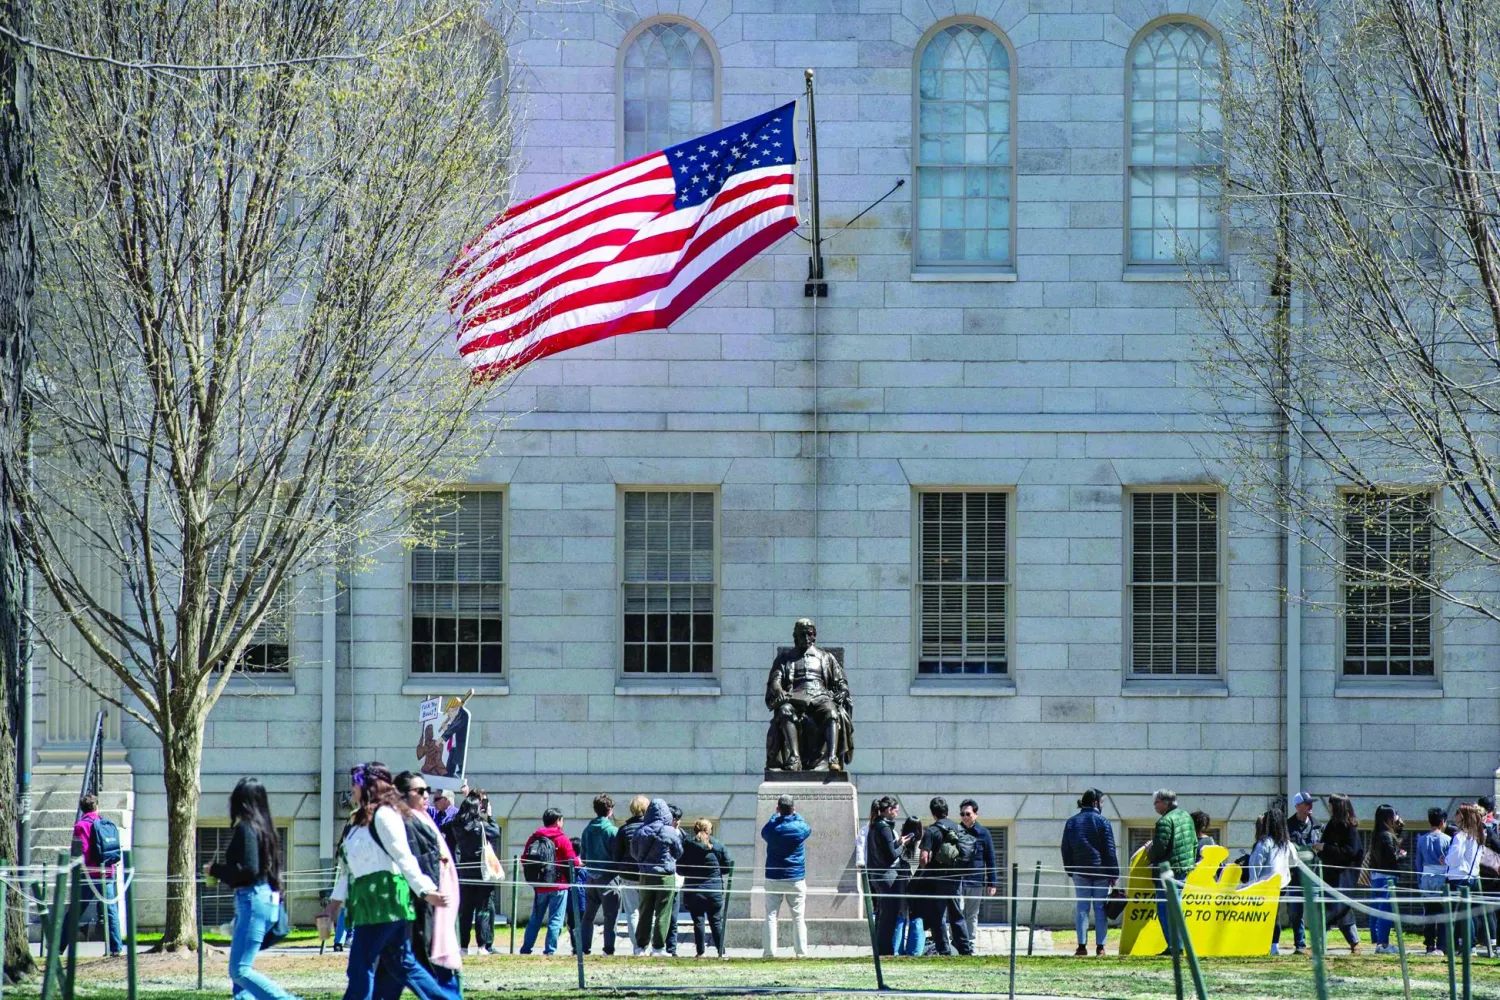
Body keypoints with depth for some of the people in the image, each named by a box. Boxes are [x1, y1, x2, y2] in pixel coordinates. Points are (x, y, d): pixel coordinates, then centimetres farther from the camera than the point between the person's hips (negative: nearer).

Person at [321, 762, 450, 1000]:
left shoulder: (383, 815, -8)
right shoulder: (362, 820, 20)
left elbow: (404, 857, -16)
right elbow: (348, 869, 22)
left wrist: (425, 891, -21)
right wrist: (335, 902, 18)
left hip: (384, 899, -10)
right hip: (368, 901, 10)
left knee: (361, 967, -9)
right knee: (401, 964, 11)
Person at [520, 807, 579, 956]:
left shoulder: (533, 838, 4)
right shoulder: (562, 839, -8)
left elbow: (524, 860, 6)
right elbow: (572, 861, -11)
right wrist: (578, 860, 11)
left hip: (539, 886, 4)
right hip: (558, 885, -4)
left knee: (535, 919, 15)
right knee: (555, 920, 0)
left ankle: (525, 950, 16)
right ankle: (549, 951, -6)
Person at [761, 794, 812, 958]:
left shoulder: (771, 829, -5)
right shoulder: (800, 828, -6)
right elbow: (808, 829, 18)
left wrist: (775, 815, 29)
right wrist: (795, 815, 31)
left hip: (773, 878, 0)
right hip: (796, 879, 0)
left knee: (770, 915, 2)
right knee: (798, 917, 3)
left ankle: (769, 951, -5)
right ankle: (801, 952, -1)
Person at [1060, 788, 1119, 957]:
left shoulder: (1071, 822, 6)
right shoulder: (1102, 822, -6)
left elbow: (1066, 849, 10)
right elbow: (1110, 851, -6)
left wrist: (1070, 871, 18)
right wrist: (1114, 873, -1)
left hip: (1080, 872, 3)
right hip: (1100, 872, -3)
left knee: (1082, 908, 4)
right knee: (1100, 908, 2)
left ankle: (1082, 945, -3)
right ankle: (1100, 946, -1)